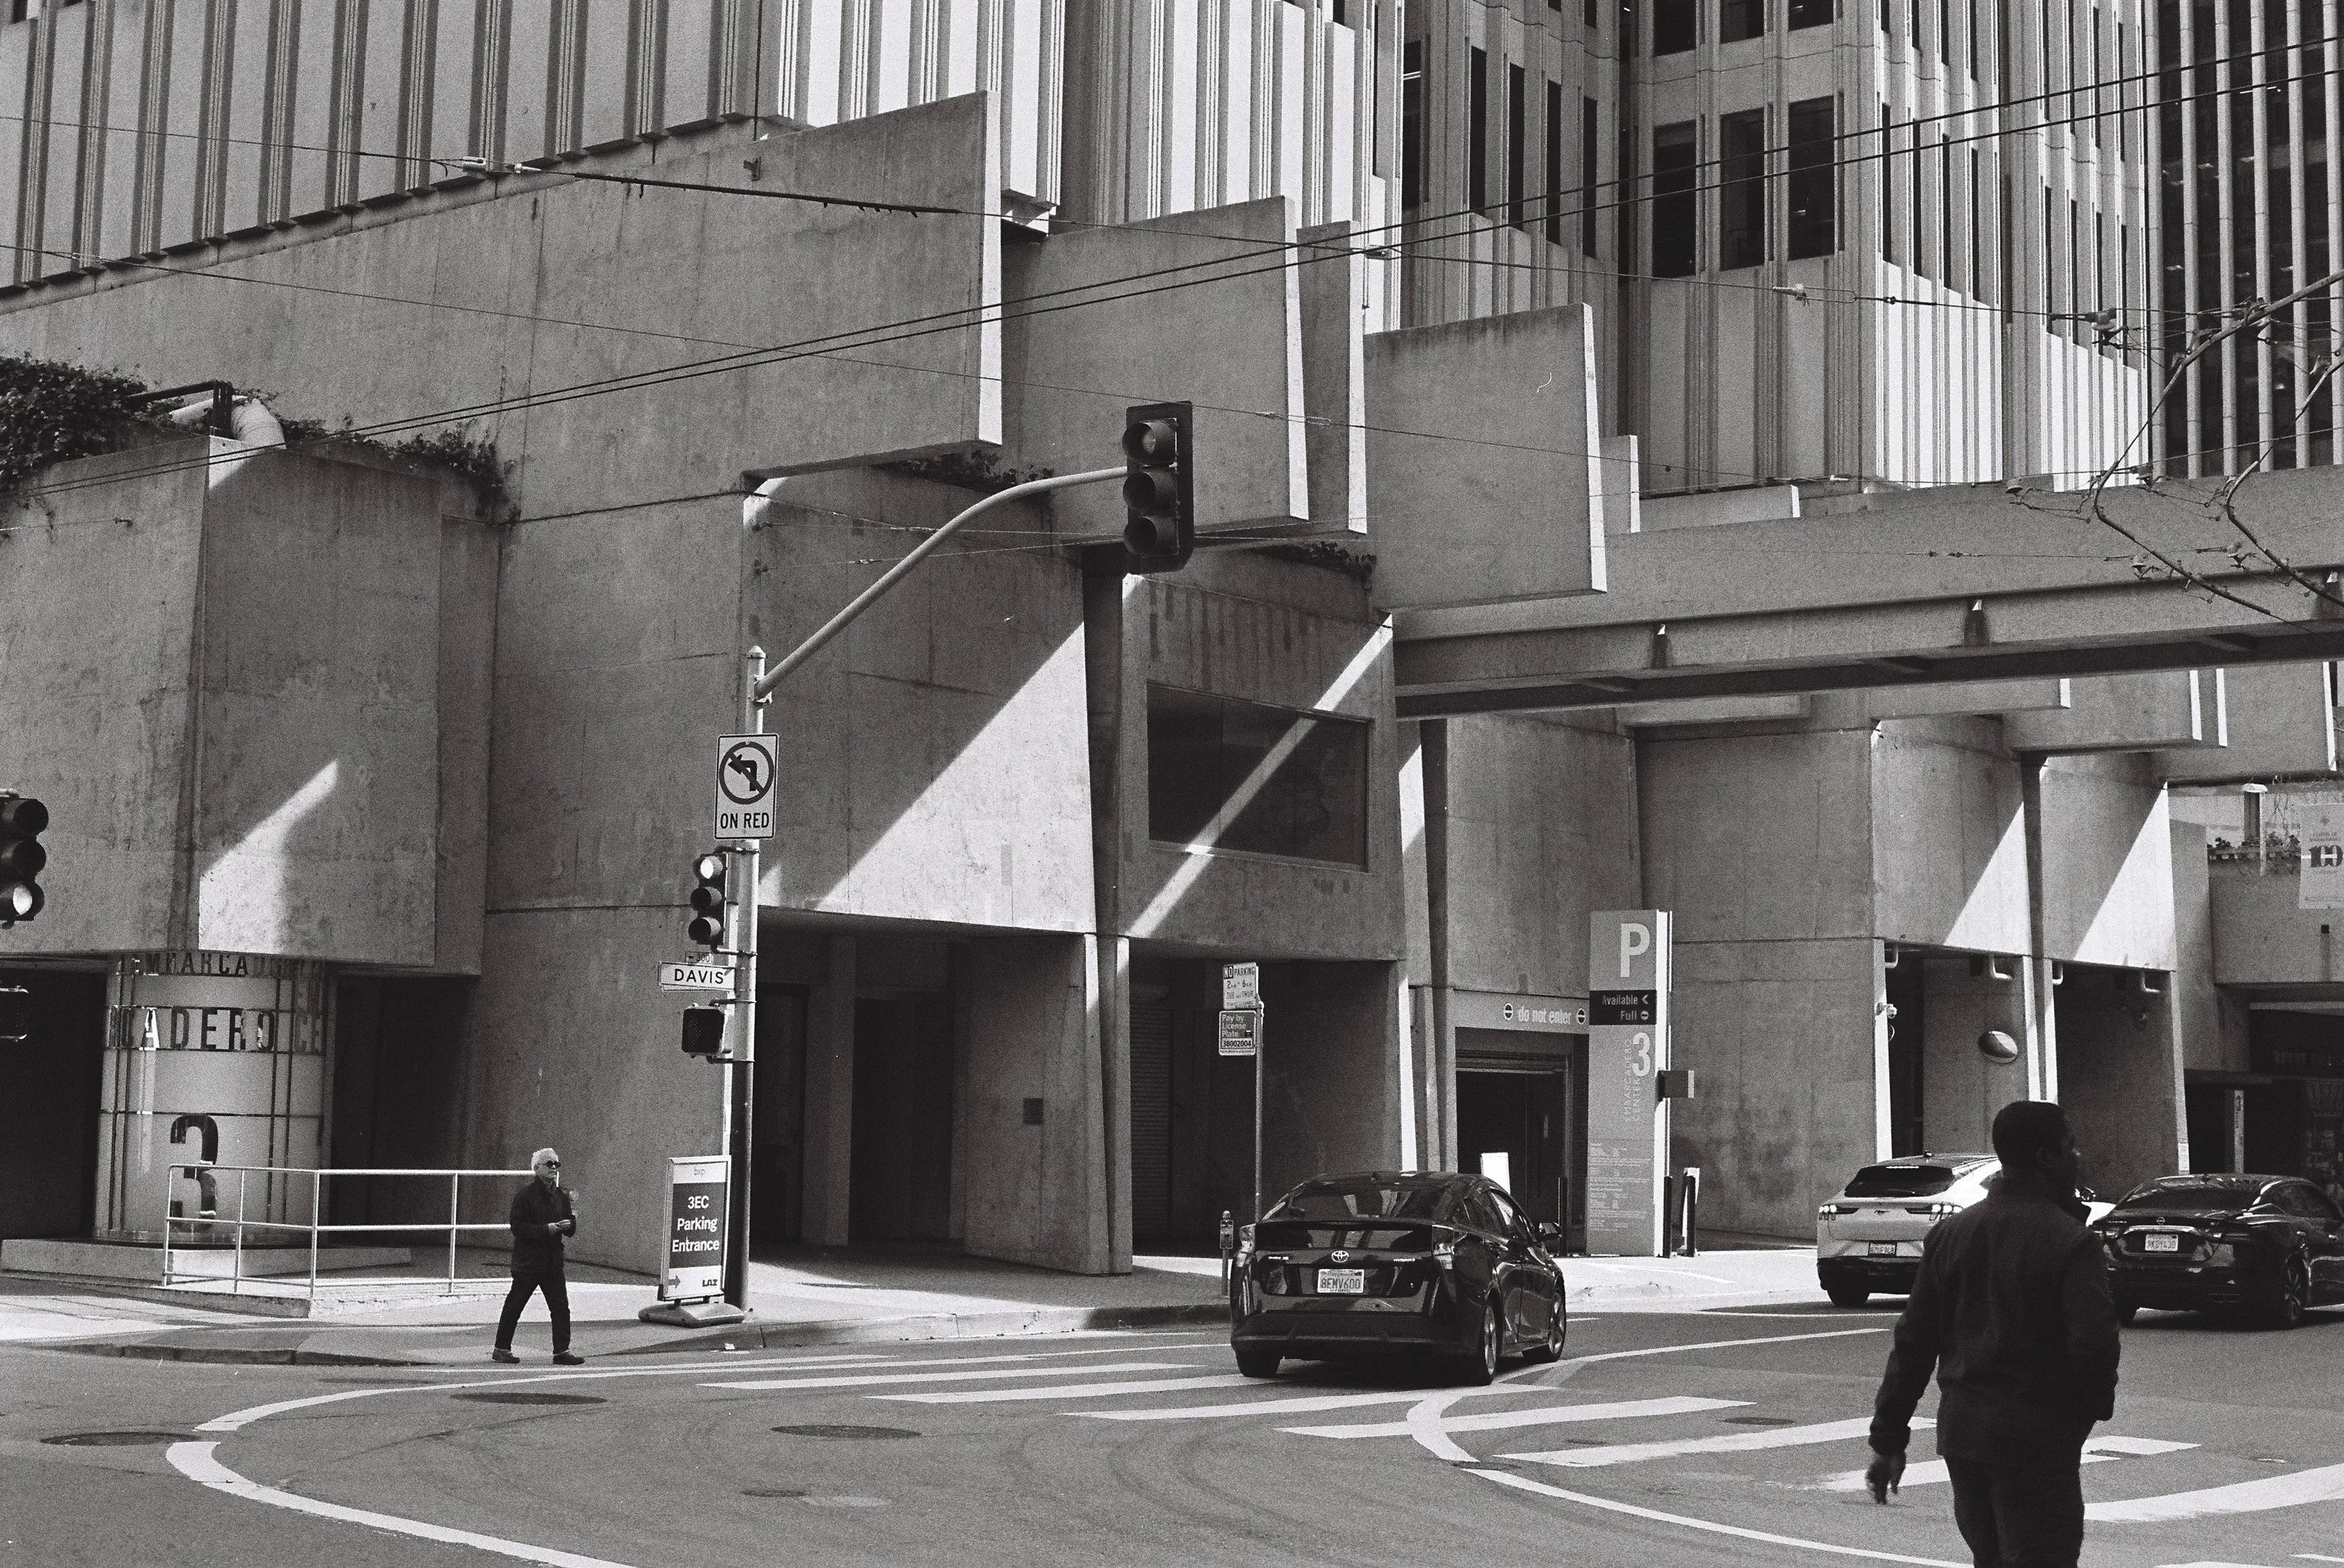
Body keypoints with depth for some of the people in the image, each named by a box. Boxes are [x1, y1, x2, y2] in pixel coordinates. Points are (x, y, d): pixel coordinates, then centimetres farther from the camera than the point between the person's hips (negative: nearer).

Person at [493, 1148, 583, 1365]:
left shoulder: (561, 1196, 12)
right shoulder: (525, 1196, -8)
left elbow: (571, 1232, 16)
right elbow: (518, 1227, -15)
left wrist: (569, 1223, -7)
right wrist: (546, 1229, -20)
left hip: (553, 1263, 6)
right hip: (528, 1262, -6)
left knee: (561, 1307, 0)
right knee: (514, 1306, 3)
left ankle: (562, 1351, 3)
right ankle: (501, 1349, 12)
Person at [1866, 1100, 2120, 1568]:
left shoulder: (1952, 1233, 7)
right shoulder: (2070, 1242, -13)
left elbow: (1913, 1341, 7)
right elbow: (2094, 1342, -21)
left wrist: (1888, 1440, 10)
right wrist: (2096, 1405, 1)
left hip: (1961, 1427, 7)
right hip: (2036, 1437, -7)